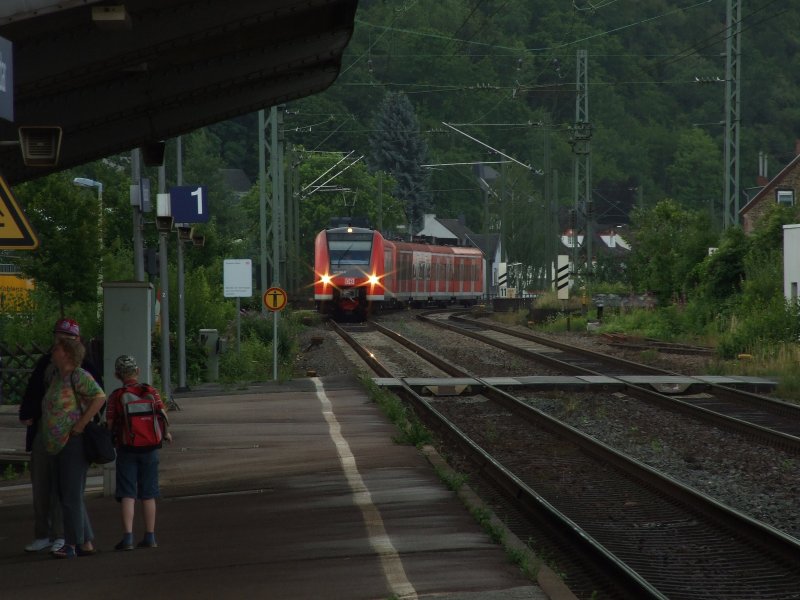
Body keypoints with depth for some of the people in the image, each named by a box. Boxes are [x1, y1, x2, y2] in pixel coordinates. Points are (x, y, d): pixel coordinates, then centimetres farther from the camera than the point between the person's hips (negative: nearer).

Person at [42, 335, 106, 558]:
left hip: (74, 442, -10)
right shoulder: (58, 376, 15)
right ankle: (87, 543, 13)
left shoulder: (78, 376, -12)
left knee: (71, 495, -7)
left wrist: (80, 426, -21)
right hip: (57, 445, 10)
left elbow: (100, 398, -22)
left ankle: (73, 543, -3)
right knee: (67, 496, 10)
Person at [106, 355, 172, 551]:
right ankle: (150, 537, 14)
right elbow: (162, 417, -2)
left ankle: (127, 537, -11)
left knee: (127, 495, -1)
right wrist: (166, 433, 17)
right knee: (148, 495, 11)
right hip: (150, 447, 2)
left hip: (126, 449, -2)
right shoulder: (151, 392, -2)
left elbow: (110, 424, -8)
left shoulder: (115, 396, -7)